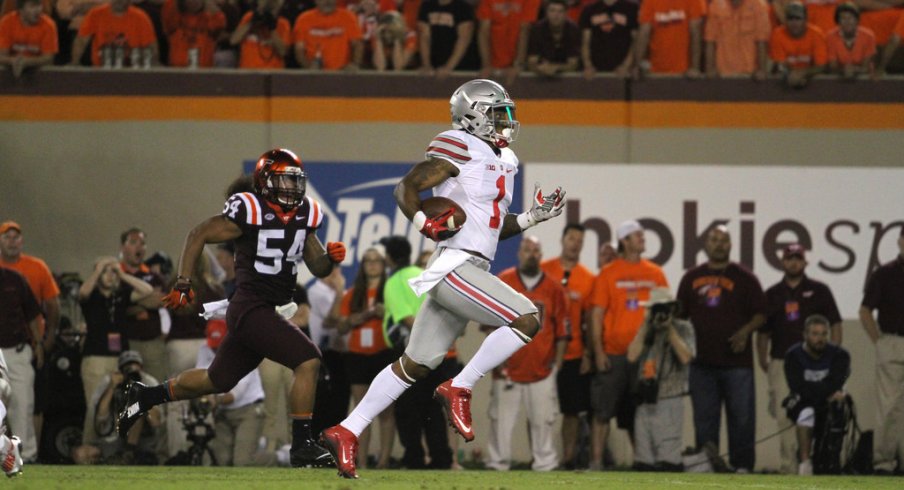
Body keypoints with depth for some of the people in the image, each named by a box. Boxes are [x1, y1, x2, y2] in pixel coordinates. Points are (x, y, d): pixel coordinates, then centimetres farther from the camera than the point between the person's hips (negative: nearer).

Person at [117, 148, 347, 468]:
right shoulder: (249, 212, -13)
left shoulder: (304, 216, 8)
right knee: (308, 360, -20)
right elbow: (198, 235, -6)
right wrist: (183, 283, -9)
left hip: (274, 312, 8)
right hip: (250, 308, -8)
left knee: (217, 381, 19)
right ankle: (302, 444, -15)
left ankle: (146, 396, 36)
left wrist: (331, 257, -7)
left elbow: (318, 268, 16)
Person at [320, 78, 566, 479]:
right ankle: (458, 390, -10)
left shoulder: (502, 159, 20)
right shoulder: (459, 150, -8)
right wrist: (425, 223, -22)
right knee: (527, 320, -17)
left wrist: (532, 217, 14)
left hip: (470, 272, 10)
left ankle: (346, 432, 14)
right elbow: (405, 188, -8)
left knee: (416, 365, 11)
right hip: (455, 264, -10)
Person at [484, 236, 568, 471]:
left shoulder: (553, 288, 5)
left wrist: (557, 362, 3)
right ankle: (498, 463, 6)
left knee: (543, 421, 2)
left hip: (542, 370, 1)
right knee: (501, 419, 0)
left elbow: (562, 329, 7)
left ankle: (545, 464, 9)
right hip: (508, 369, -1)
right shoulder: (503, 282, 1)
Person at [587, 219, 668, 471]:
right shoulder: (608, 274, 1)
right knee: (603, 410, -4)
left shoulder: (655, 274, 9)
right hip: (613, 355, -3)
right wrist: (598, 351, -8)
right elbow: (597, 314, 0)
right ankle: (596, 460, -1)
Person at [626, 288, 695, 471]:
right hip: (645, 399, 5)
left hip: (670, 400, -5)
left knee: (668, 459, -12)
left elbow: (686, 357, -13)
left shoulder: (683, 328, 3)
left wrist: (670, 329, -11)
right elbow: (632, 356, 0)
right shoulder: (646, 331, 15)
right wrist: (645, 326, -2)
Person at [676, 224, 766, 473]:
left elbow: (761, 314, 4)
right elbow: (679, 315, 16)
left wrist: (745, 331, -14)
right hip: (702, 360, 2)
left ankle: (742, 466, -1)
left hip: (737, 360, -2)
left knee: (741, 416, -5)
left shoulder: (744, 278, 6)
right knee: (704, 419, 5)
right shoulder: (692, 278, 13)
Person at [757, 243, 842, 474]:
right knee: (785, 416, -5)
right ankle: (790, 466, -4)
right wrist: (763, 360, 5)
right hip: (781, 364, 2)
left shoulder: (819, 291, 8)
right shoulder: (772, 294, 14)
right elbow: (763, 332, 15)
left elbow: (835, 325, 6)